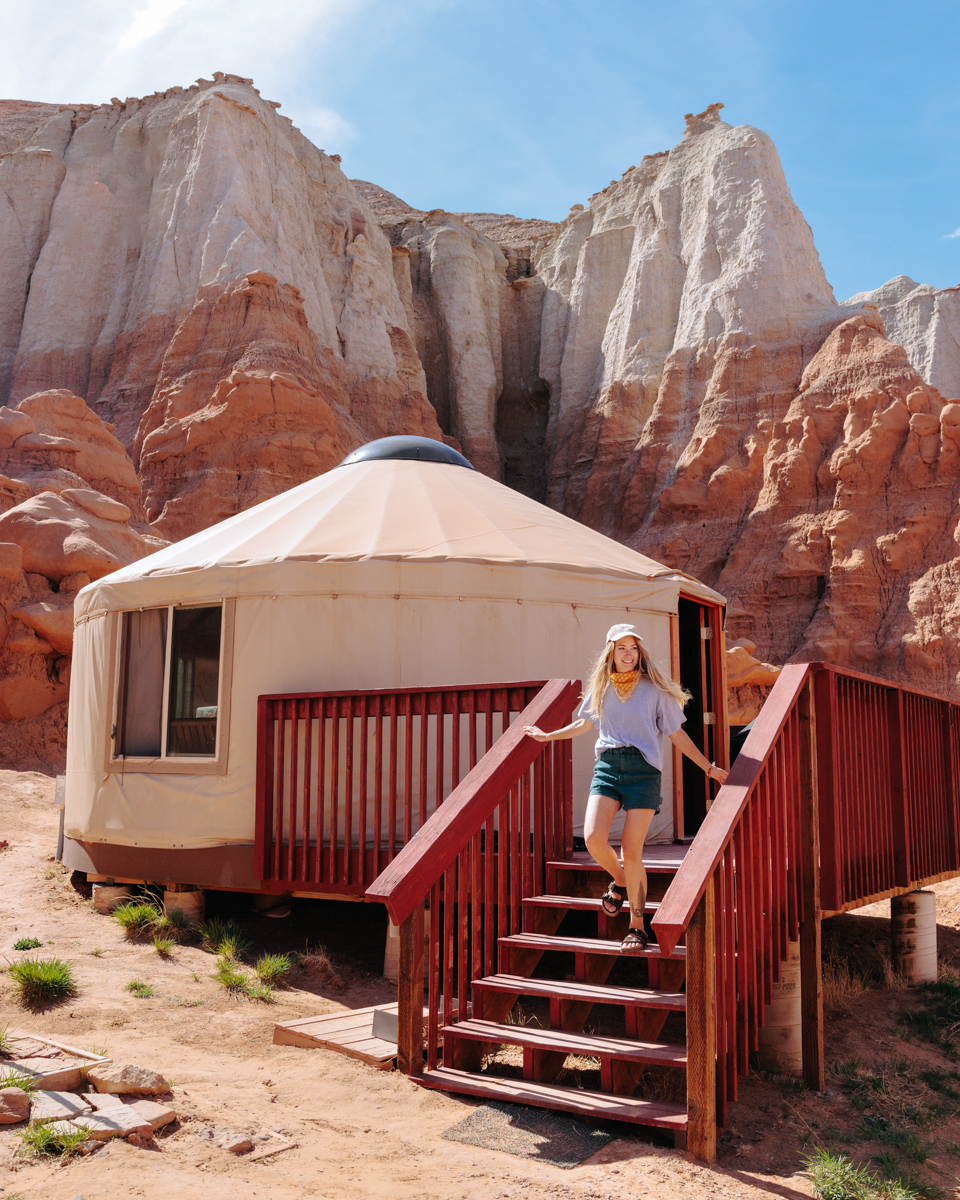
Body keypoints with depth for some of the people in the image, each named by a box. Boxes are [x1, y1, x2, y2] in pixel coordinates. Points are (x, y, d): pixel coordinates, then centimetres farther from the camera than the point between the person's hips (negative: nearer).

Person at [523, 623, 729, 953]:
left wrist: (709, 768, 6)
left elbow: (676, 734, 8)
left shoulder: (655, 689, 3)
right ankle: (619, 880, 18)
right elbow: (584, 723, 29)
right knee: (593, 838, -16)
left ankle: (637, 926, 11)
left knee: (632, 851, -6)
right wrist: (547, 736, 36)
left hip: (643, 769, -3)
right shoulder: (600, 688, 12)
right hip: (607, 766, 3)